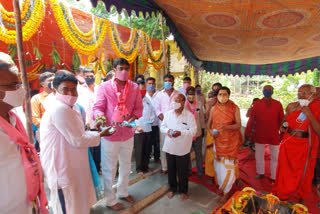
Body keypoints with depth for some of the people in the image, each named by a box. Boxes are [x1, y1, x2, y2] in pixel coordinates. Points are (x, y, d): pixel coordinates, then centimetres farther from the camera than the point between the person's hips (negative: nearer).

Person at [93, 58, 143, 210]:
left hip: (128, 133, 4)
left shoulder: (134, 87, 1)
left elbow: (138, 107, 3)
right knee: (109, 169, 10)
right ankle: (110, 200, 34)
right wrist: (100, 118, -30)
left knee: (126, 166, 22)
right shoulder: (104, 87, -8)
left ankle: (123, 192, 47)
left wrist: (133, 118, -16)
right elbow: (98, 107, -9)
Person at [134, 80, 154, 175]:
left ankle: (145, 166, 30)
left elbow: (151, 111, 18)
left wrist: (151, 118, -2)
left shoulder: (147, 100, 12)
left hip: (148, 129, 6)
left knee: (147, 150, 13)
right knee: (139, 150, 4)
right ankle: (139, 168, 20)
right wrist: (136, 126, -16)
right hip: (138, 130, -5)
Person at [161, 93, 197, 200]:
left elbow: (193, 131, -12)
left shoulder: (189, 115, -9)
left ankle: (183, 191, 35)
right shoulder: (168, 113, 2)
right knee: (171, 170, 17)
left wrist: (180, 133, -24)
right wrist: (167, 130, -15)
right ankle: (172, 188, 39)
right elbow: (162, 127, 7)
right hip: (169, 147, 3)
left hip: (183, 149, -3)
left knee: (182, 171, 12)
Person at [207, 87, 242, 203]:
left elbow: (238, 125, -13)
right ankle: (221, 185, 38)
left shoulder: (234, 108, -8)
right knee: (218, 164, 12)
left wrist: (226, 127, -30)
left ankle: (226, 191, 22)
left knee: (228, 165, 2)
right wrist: (210, 131, -13)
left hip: (231, 141, -3)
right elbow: (209, 123, 8)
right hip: (218, 140, 3)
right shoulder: (214, 109, 0)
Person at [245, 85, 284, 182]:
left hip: (274, 135, 0)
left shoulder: (278, 104, -3)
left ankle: (274, 177, 26)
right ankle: (260, 173, 35)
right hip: (259, 134, 0)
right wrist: (247, 133, -1)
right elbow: (251, 119, -3)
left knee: (275, 157, 9)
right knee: (259, 155, 15)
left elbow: (281, 120, 1)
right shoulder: (257, 104, -4)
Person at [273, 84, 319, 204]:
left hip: (305, 146, -2)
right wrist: (283, 128, -5)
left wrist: (309, 114, -24)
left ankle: (302, 198, 42)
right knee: (284, 172, 13)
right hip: (288, 144, 2)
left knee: (304, 175, 16)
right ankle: (280, 196, 35)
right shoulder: (291, 106, -1)